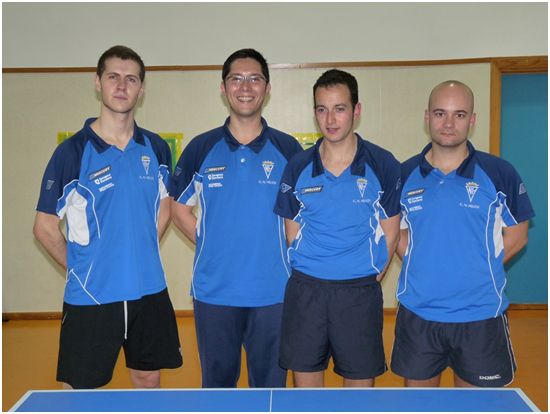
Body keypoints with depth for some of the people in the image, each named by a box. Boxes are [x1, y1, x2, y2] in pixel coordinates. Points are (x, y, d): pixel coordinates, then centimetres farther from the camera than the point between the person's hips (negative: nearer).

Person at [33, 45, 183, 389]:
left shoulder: (156, 148, 3)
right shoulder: (72, 152, -9)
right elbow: (45, 227, -3)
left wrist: (143, 253, 9)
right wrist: (82, 269, -1)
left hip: (150, 292, 4)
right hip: (90, 297, -4)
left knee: (149, 381, 17)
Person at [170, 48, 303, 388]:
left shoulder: (288, 149, 0)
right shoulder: (201, 148, 1)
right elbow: (179, 207, 10)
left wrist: (285, 250, -2)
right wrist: (210, 243, 0)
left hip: (273, 292, 0)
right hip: (213, 292, 1)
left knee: (270, 382, 13)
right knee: (217, 380, 17)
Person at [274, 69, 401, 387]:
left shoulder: (383, 165, -3)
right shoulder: (298, 168, 2)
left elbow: (390, 232, 3)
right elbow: (293, 230, 10)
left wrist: (372, 277, 0)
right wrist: (309, 272, 5)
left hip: (361, 292, -1)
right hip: (305, 289, 2)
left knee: (360, 382, 10)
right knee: (306, 381, 11)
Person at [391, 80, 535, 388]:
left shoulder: (499, 173, -5)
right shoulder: (404, 175, 0)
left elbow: (517, 235, 3)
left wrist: (476, 270, -5)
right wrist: (420, 269, -2)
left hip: (481, 315, -1)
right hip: (417, 313, 2)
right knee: (418, 386, 17)